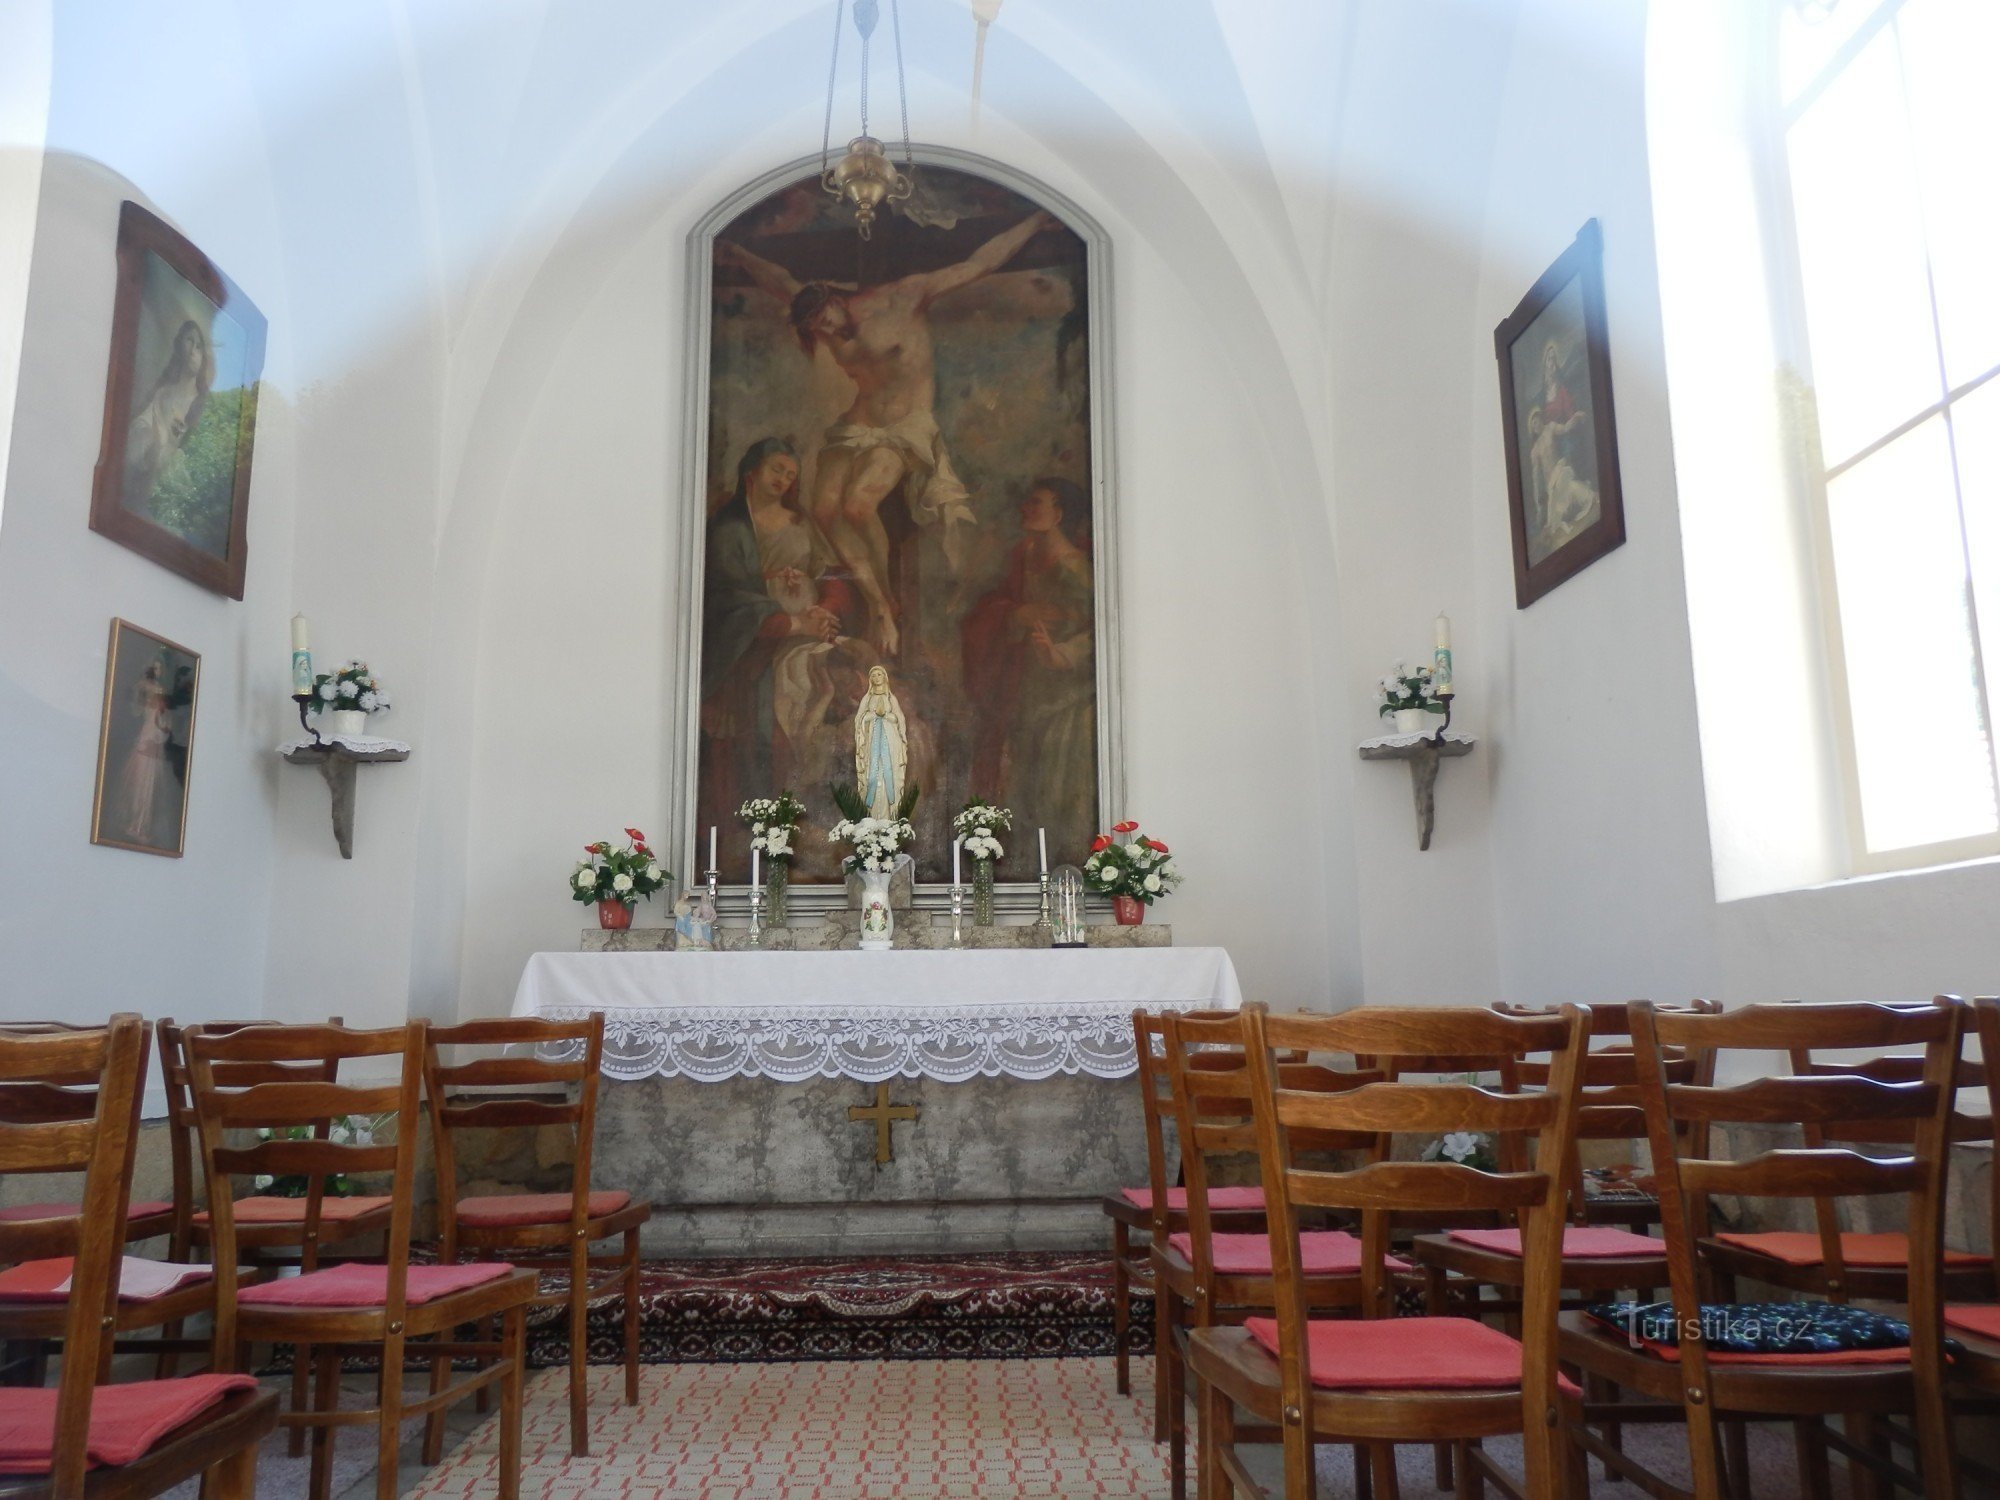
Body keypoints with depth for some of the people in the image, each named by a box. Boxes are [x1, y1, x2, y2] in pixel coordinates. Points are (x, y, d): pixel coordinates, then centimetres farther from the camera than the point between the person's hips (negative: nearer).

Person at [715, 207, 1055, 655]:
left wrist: (1039, 219, -10)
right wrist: (736, 253, 35)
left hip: (908, 428, -6)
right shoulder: (832, 333, 5)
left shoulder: (905, 298, -12)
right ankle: (877, 604, -7)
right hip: (857, 428, 6)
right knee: (826, 509, -16)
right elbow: (781, 280, 24)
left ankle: (886, 598, -8)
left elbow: (978, 265, -10)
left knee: (858, 503, -28)